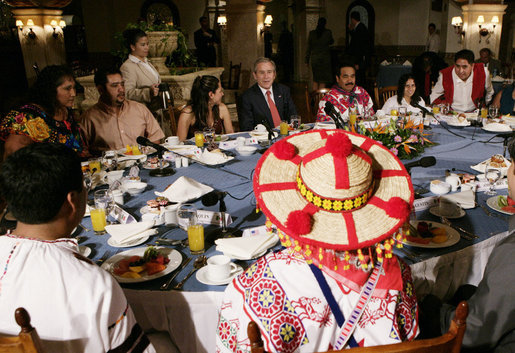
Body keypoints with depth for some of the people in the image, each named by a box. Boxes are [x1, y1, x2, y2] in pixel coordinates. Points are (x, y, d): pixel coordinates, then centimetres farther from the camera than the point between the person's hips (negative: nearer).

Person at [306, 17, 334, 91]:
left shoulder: (312, 33, -1)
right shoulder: (328, 32, -5)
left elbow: (309, 47, 2)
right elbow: (331, 42, 14)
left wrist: (307, 60, 7)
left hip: (314, 58, 2)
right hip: (325, 58, -2)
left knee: (315, 79, 11)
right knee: (323, 80, 2)